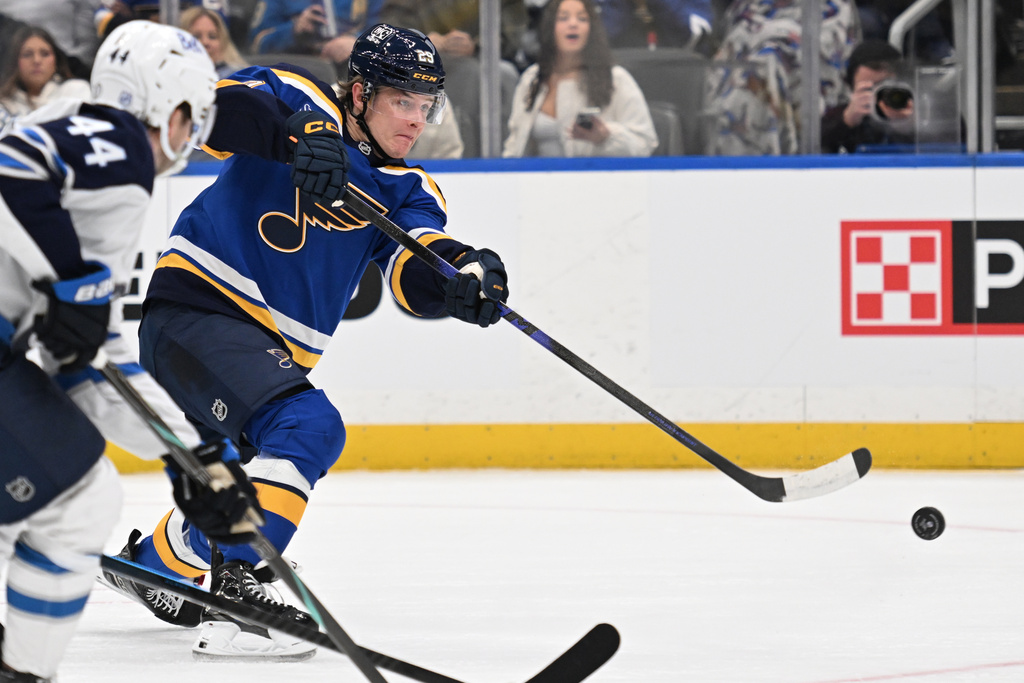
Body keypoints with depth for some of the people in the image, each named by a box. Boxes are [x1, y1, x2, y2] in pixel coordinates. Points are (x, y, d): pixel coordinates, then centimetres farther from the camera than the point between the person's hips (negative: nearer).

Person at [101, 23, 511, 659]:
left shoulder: (405, 189, 9)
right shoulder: (301, 101, -5)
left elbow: (418, 278, -9)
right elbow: (210, 108, -23)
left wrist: (466, 274, -31)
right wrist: (293, 132, -38)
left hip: (272, 350, 8)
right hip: (194, 313, -8)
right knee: (310, 428, -28)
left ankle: (149, 561, 48)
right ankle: (233, 585, -35)